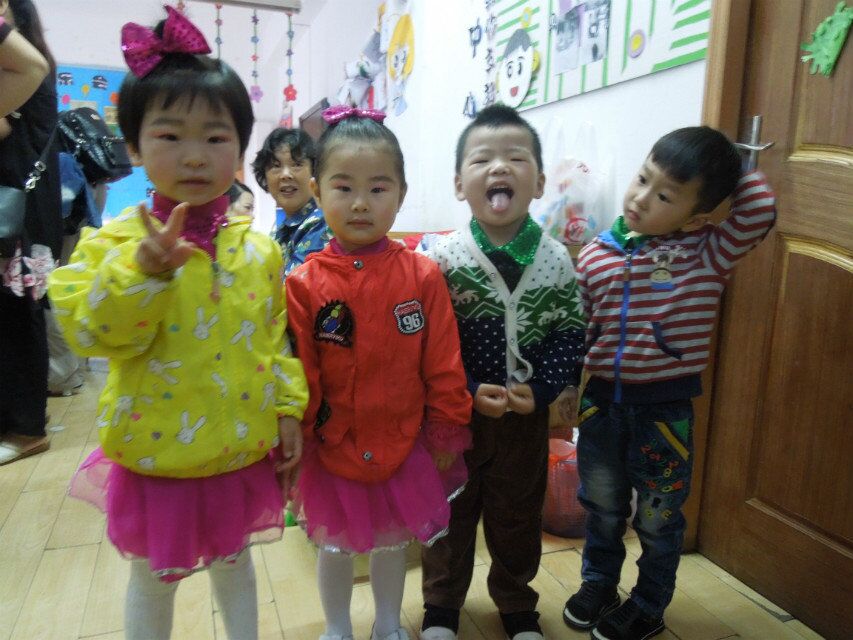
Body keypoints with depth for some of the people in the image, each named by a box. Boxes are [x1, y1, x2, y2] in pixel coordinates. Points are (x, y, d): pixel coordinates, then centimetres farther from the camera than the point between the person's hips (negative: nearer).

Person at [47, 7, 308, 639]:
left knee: (233, 561, 24)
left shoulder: (259, 250, -3)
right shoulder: (115, 241, -12)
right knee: (153, 579, 19)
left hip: (242, 451, 3)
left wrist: (289, 409, 5)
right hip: (156, 453, -2)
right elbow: (91, 333, -19)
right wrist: (144, 270, -33)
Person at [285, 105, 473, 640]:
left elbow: (444, 365, -4)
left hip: (404, 446, 1)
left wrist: (447, 431, 0)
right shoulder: (305, 284, -12)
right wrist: (294, 439, -2)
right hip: (333, 450, 0)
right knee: (335, 545, 20)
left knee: (394, 540, 22)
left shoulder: (422, 276, -10)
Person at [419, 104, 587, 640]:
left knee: (519, 514, 19)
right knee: (450, 510, 16)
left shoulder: (555, 259, -7)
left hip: (528, 413, 2)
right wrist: (469, 392, -19)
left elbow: (570, 335, -3)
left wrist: (540, 389, -15)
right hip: (455, 410, -1)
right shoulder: (444, 257, -12)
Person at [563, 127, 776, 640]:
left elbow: (760, 213, -25)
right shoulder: (596, 256, -3)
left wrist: (732, 171, -11)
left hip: (665, 408, -2)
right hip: (602, 402, 3)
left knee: (658, 518, 16)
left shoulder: (706, 255, -9)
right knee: (603, 507, 22)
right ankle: (598, 585, 45)